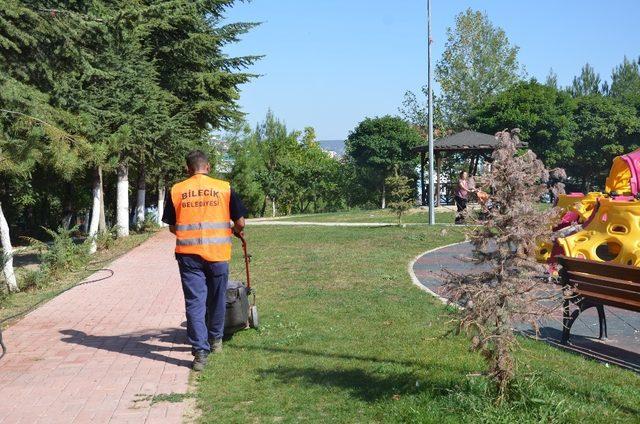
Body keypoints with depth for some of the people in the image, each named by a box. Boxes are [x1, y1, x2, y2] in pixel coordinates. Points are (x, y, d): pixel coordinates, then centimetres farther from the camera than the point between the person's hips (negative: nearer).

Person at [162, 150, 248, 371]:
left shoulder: (176, 191, 2)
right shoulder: (224, 188, 0)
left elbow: (172, 227, 9)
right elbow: (240, 222, 2)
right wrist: (237, 230, 25)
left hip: (188, 254, 0)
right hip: (218, 253, 0)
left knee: (194, 302, 2)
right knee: (217, 299, 18)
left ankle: (200, 351, -5)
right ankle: (215, 340, 35)